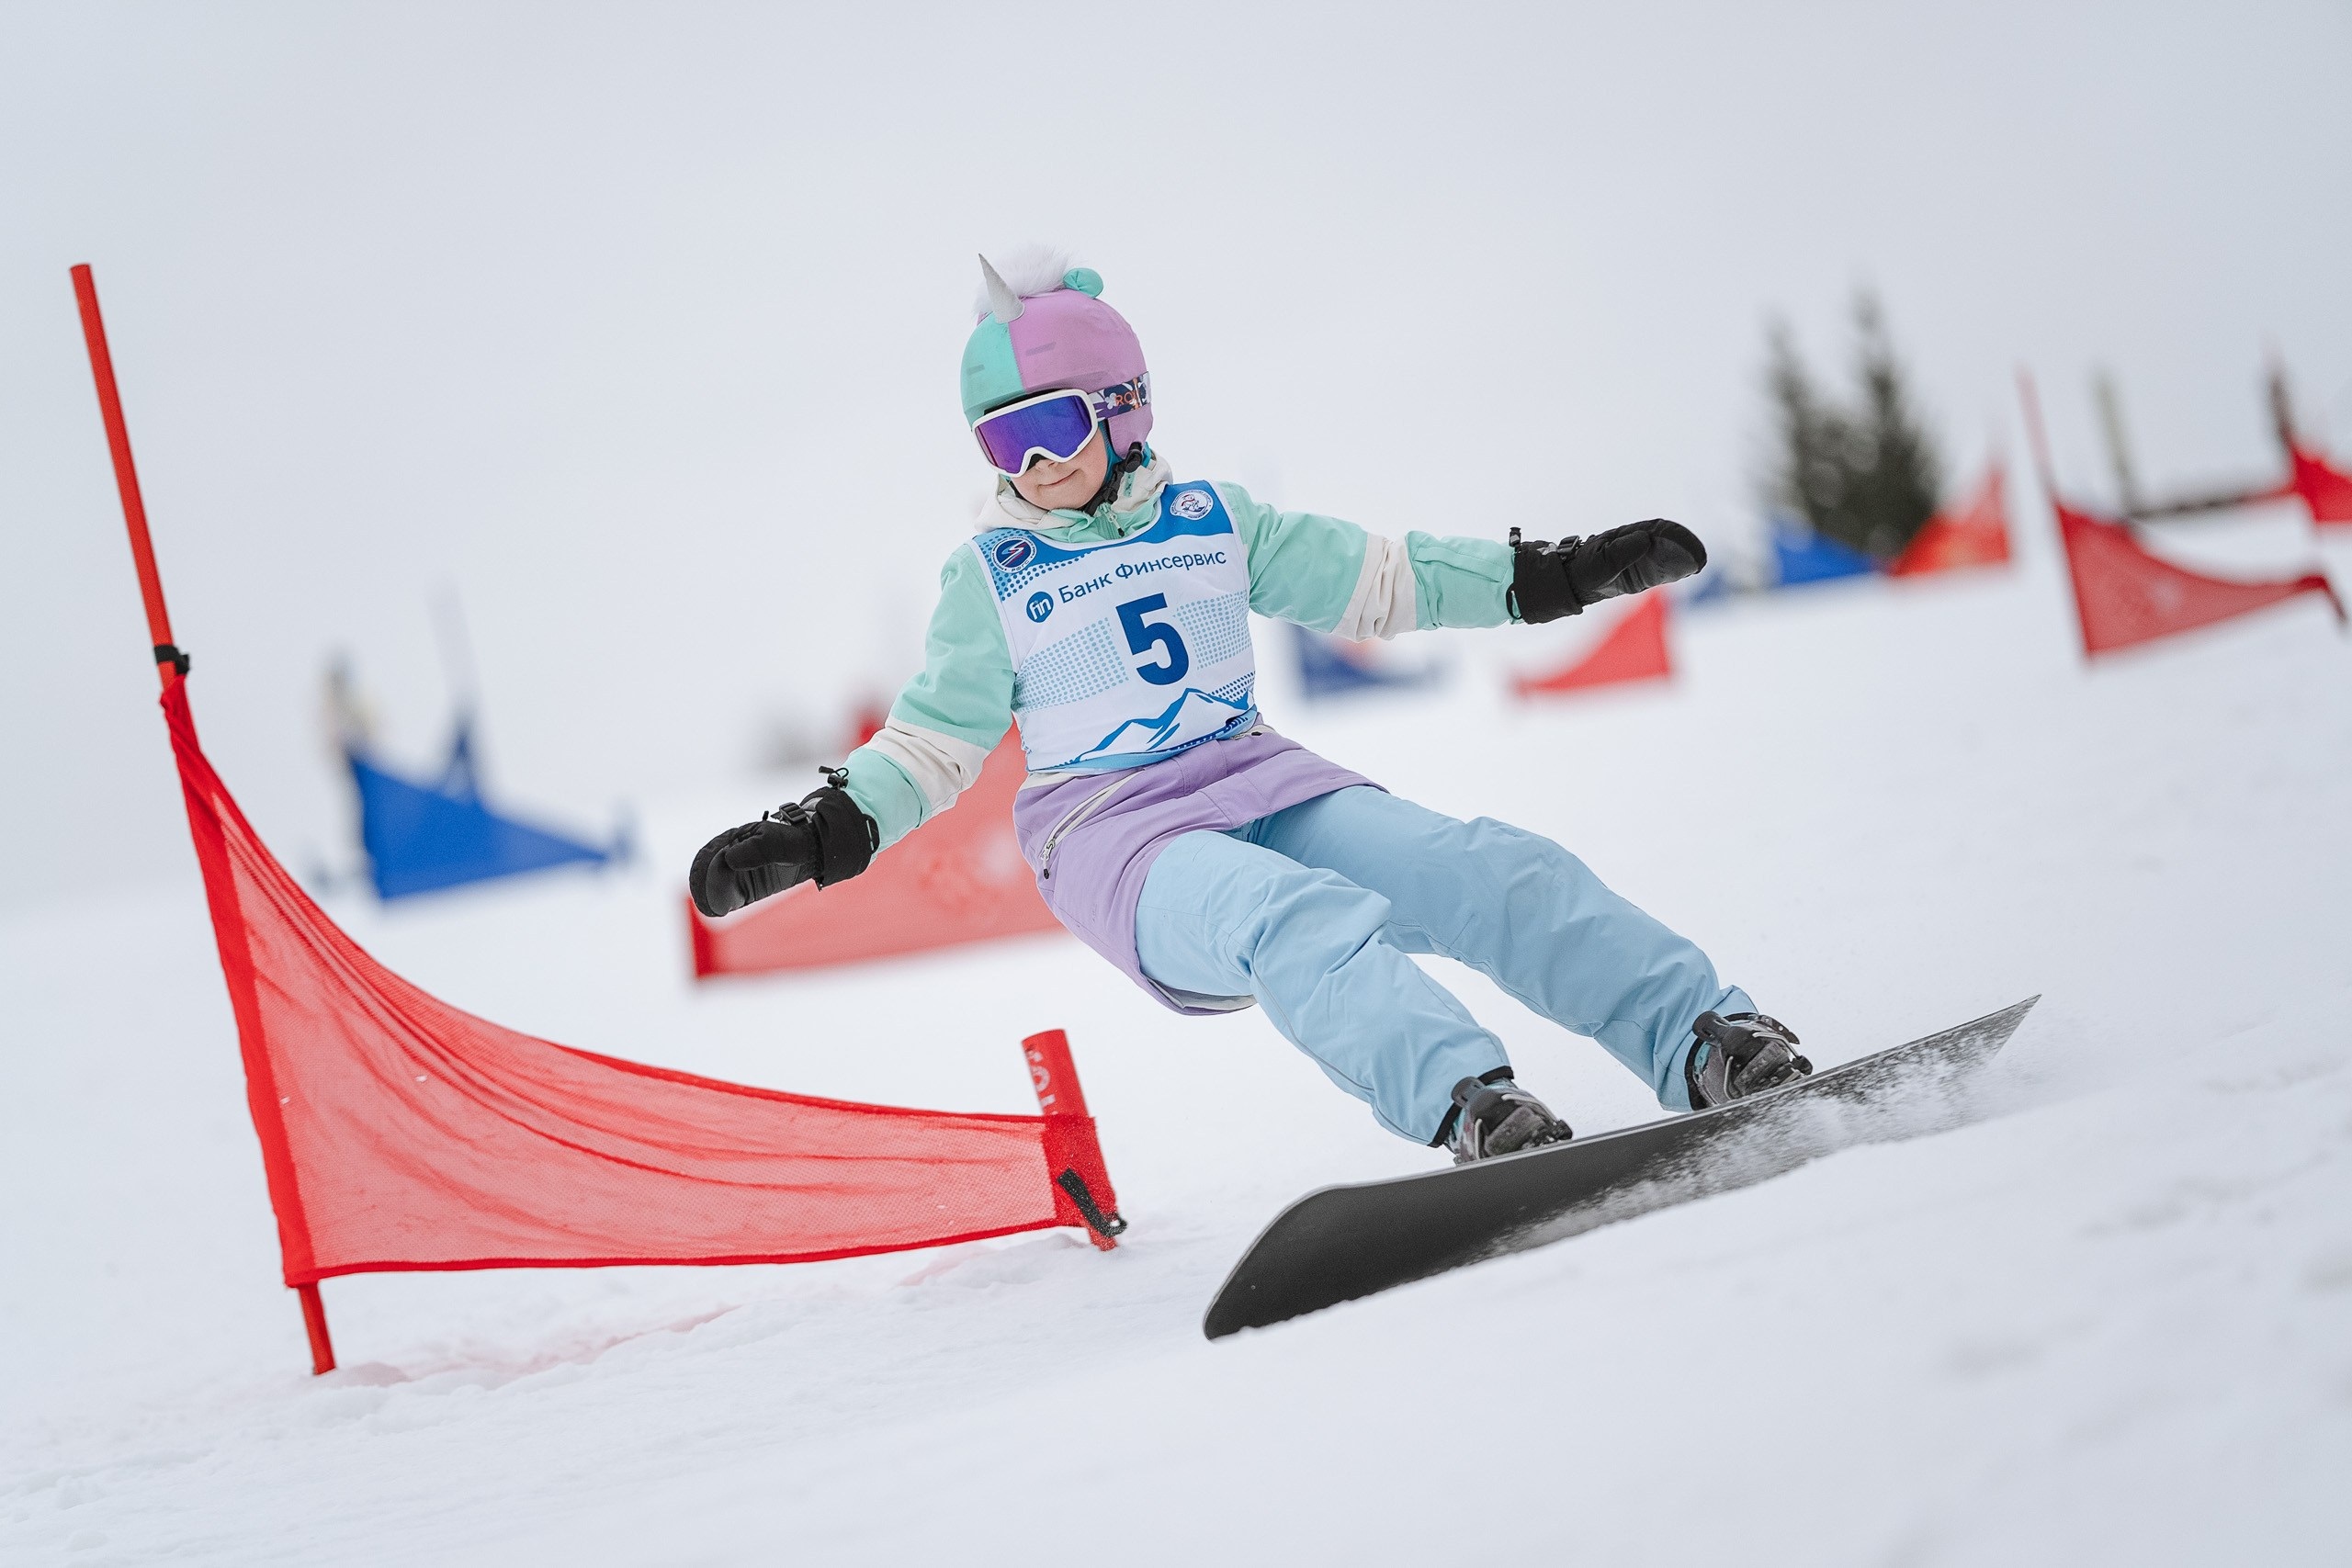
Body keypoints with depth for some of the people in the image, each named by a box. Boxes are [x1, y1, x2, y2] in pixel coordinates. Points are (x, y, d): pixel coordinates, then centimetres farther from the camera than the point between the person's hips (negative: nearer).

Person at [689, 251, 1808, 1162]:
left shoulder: (1211, 521, 15)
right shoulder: (990, 576, 9)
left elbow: (1377, 582, 19)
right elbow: (932, 742, 12)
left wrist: (1554, 577, 15)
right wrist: (823, 835, -5)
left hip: (1264, 787, 4)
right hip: (1115, 836, -4)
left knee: (1494, 875, -20)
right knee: (1307, 924, -37)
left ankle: (1710, 1045, -27)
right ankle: (1472, 1110, -57)